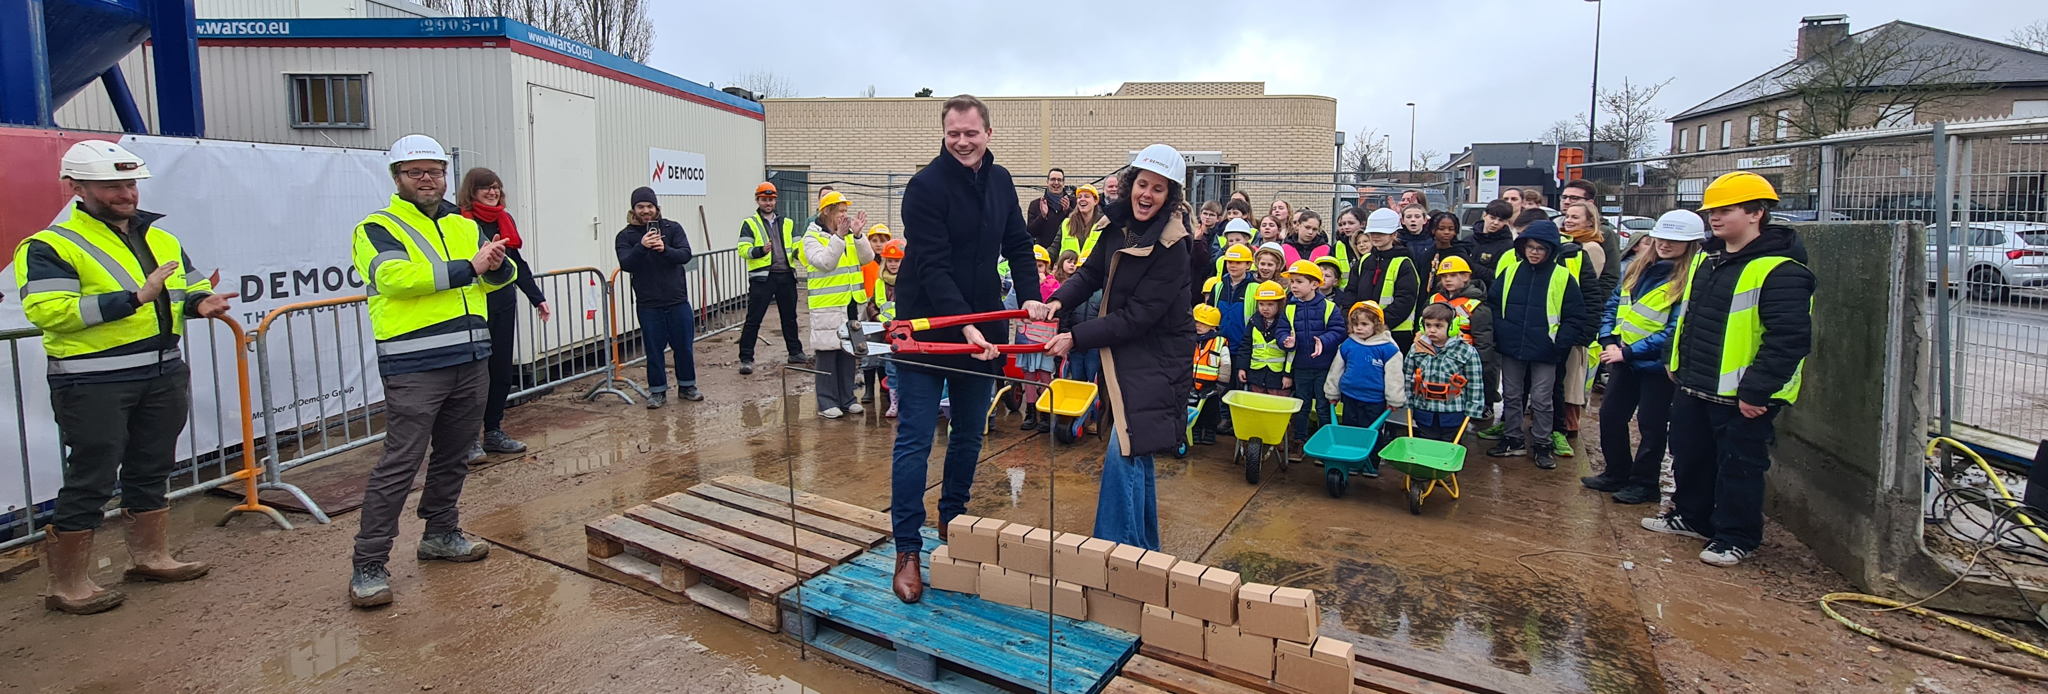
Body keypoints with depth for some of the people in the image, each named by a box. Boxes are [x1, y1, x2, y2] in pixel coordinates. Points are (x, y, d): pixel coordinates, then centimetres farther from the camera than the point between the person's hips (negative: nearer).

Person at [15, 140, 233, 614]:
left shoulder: (161, 237, 12)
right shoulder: (51, 245, -8)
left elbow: (191, 286, 22)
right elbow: (47, 310, -20)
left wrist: (202, 303, -1)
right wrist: (134, 297, -25)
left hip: (163, 375, 7)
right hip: (93, 384, -6)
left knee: (152, 469, 17)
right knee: (91, 480, -1)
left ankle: (150, 557, 32)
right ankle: (68, 584, 13)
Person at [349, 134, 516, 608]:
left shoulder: (464, 226, 17)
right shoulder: (378, 228, -1)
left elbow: (502, 276, 12)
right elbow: (394, 276, -20)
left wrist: (497, 264, -12)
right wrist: (468, 269, -19)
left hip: (471, 361, 6)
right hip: (414, 368, -6)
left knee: (454, 455, 16)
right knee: (399, 464, -6)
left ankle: (441, 534, 32)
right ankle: (368, 566, 3)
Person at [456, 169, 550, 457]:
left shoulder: (505, 220, 13)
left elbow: (518, 263, 17)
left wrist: (537, 298, 16)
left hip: (503, 305, 7)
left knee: (502, 371, 11)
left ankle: (494, 432, 23)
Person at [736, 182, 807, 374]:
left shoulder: (787, 223, 16)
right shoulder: (750, 224, 3)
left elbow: (797, 247, 14)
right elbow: (743, 249, -7)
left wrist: (800, 253, -9)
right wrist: (760, 251, -26)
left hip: (786, 276, 4)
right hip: (762, 277, -4)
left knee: (789, 316, 15)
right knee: (753, 319, -3)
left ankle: (795, 352, 28)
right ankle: (746, 359, 2)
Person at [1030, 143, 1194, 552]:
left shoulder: (1171, 248, -20)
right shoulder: (1119, 224, 2)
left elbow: (1137, 317, -22)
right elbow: (1090, 274, 7)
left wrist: (1075, 338, -24)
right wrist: (1057, 301, -12)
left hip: (1156, 362, -7)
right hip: (1122, 356, 7)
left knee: (1123, 454, -12)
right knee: (1136, 455, 15)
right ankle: (1145, 551, 30)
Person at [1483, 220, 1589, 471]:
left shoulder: (1563, 277, -5)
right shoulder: (1511, 271, 3)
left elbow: (1576, 317, -2)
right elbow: (1493, 303, 11)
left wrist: (1559, 342, -9)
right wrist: (1498, 332, 1)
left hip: (1544, 353, -3)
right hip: (1511, 348, 3)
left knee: (1542, 400, 4)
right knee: (1511, 396, 12)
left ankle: (1541, 445, 17)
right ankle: (1513, 440, 25)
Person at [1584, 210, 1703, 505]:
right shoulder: (1638, 269, 5)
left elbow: (1674, 331, -20)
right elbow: (1614, 305, 12)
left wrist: (1628, 352, -19)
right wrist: (1609, 342, -1)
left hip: (1657, 366, -7)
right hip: (1623, 360, 7)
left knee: (1651, 425, 7)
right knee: (1610, 415, 13)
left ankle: (1644, 483, 22)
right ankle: (1616, 473, 29)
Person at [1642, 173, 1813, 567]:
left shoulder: (1780, 271, -19)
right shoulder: (1708, 258, 9)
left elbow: (1789, 340, -23)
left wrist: (1756, 391, -23)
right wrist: (1678, 365, 19)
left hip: (1741, 398, -8)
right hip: (1695, 388, 9)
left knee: (1739, 468, 5)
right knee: (1689, 456, 20)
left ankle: (1737, 538, 20)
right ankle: (1691, 517, 37)